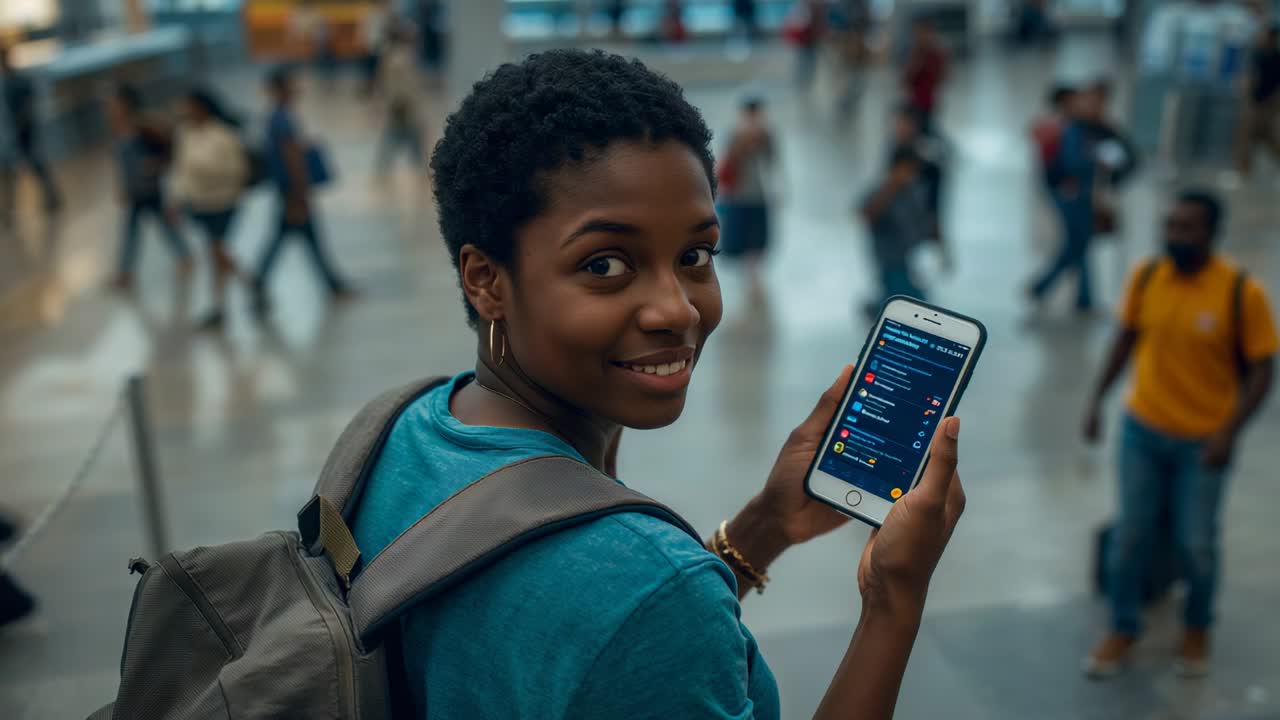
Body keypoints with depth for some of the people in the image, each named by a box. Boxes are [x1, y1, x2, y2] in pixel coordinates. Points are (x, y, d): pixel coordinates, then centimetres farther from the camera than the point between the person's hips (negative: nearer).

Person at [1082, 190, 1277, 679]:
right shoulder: (1145, 277, -7)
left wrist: (1230, 431, -20)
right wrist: (1098, 399, 5)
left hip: (1203, 441, -2)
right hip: (1142, 429, 3)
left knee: (1196, 543, 8)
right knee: (1131, 534, 9)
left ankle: (1197, 629, 36)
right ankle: (1123, 630, 29)